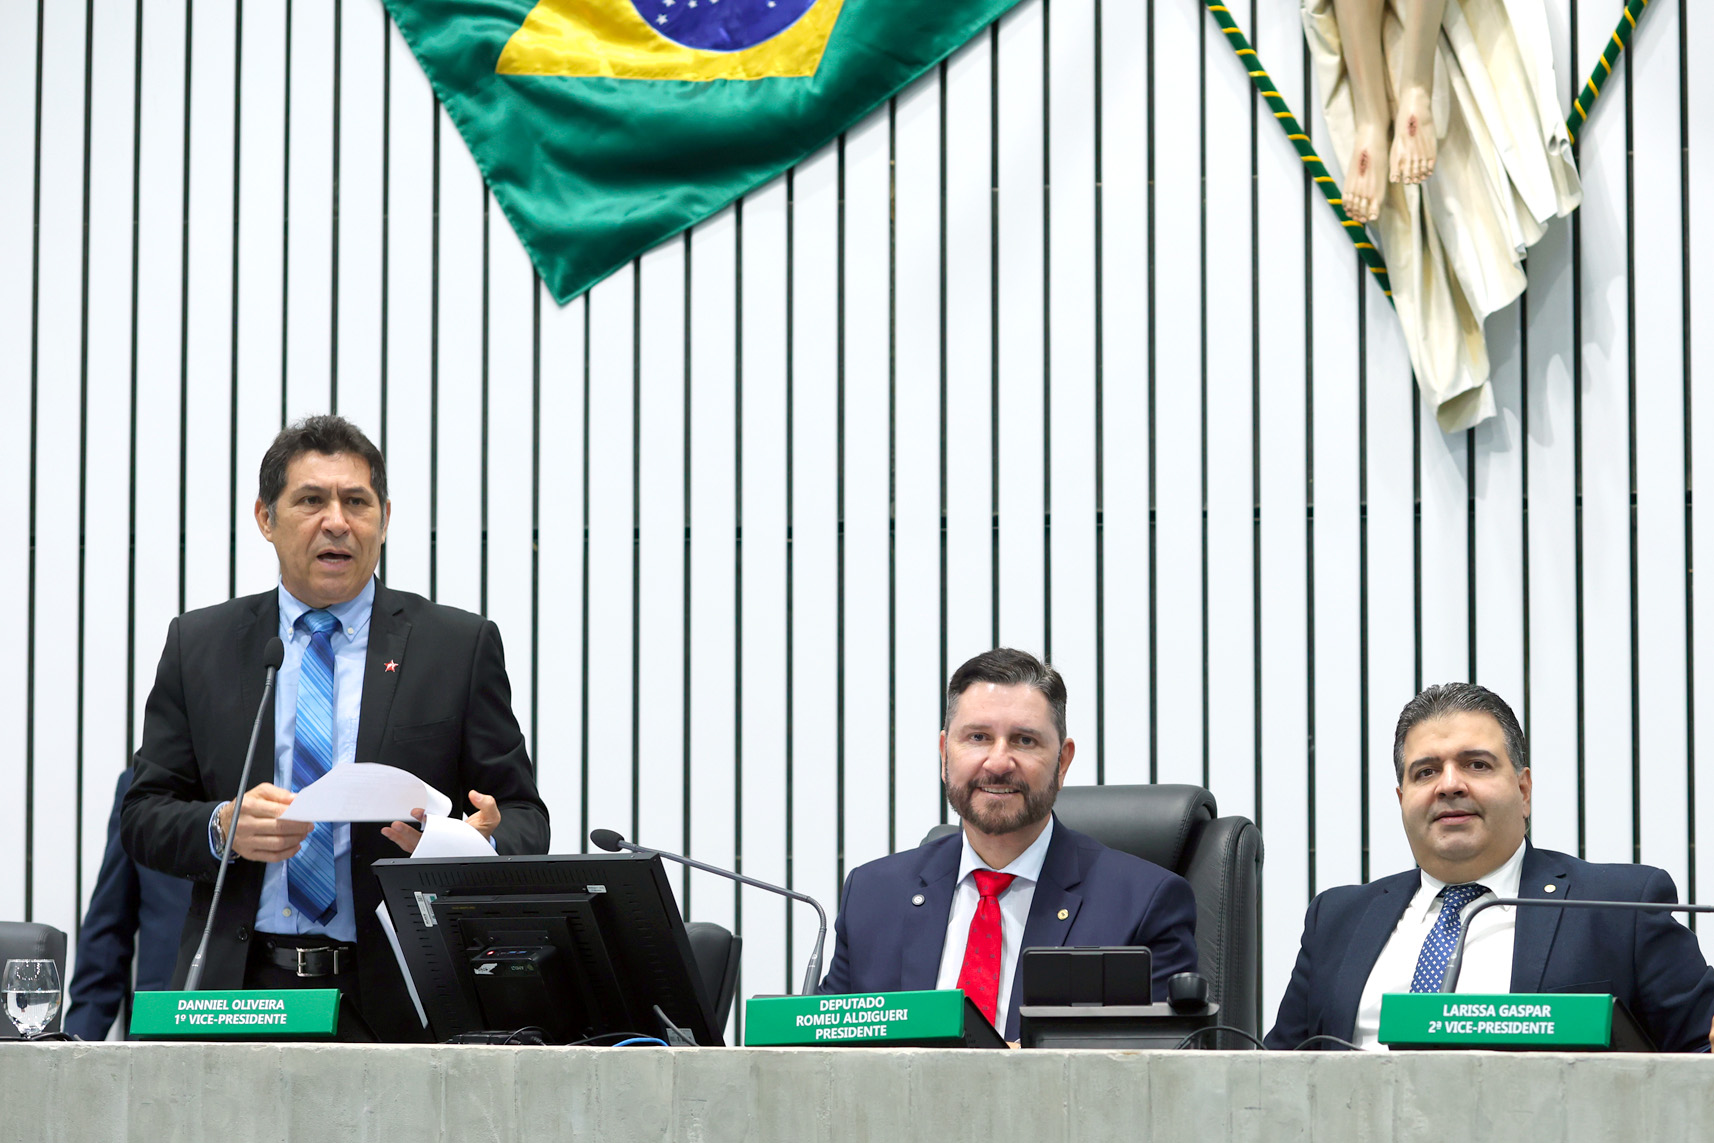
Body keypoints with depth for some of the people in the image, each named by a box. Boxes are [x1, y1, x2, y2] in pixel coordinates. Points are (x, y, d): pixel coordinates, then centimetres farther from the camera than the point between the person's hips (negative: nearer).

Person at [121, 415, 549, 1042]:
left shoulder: (461, 646, 9)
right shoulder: (198, 644, 13)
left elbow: (524, 820, 7)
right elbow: (143, 815, 12)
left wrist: (480, 843, -16)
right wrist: (222, 829, -10)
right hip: (238, 990, 1)